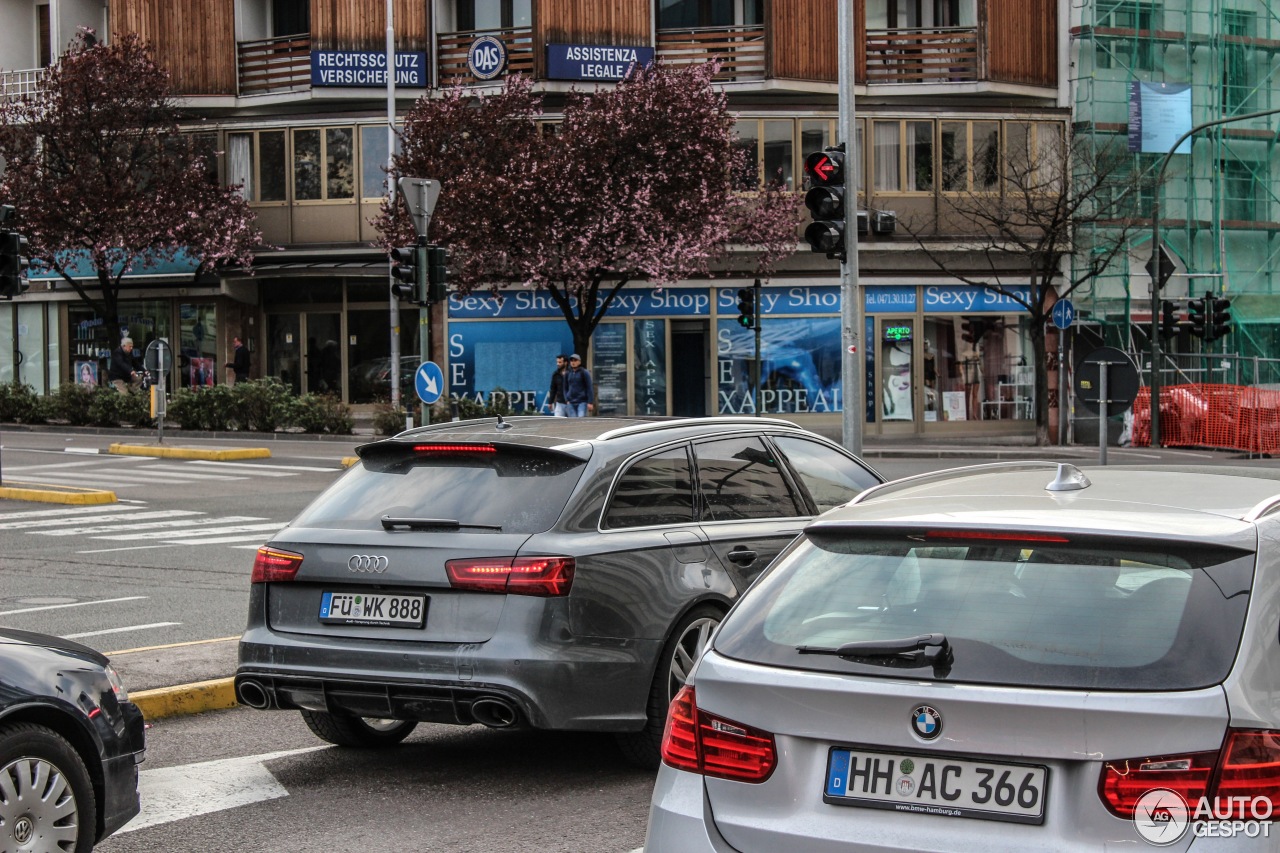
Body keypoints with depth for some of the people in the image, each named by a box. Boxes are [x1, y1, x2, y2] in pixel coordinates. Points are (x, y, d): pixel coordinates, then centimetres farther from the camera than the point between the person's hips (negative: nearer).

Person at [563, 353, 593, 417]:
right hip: (571, 403, 4)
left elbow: (589, 388, -3)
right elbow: (565, 388, 16)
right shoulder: (567, 373, 10)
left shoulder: (584, 372, -2)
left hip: (582, 402, -4)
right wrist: (567, 400, 2)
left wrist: (590, 403, -9)